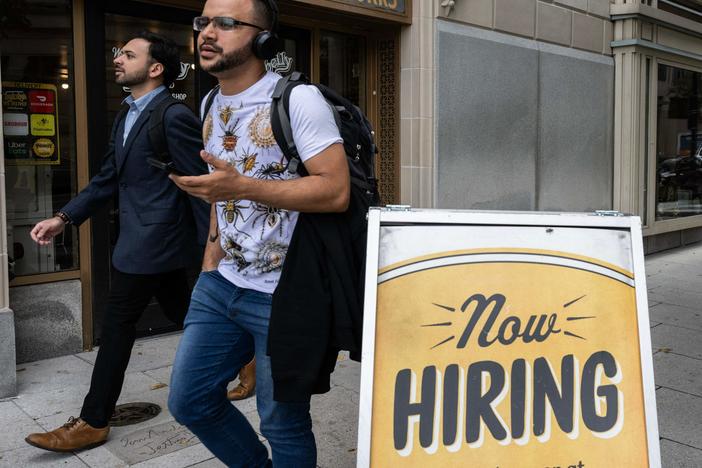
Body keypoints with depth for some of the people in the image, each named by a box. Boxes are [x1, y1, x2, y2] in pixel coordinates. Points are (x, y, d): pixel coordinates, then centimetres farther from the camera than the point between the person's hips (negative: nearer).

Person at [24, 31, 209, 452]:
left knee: (117, 326, 0)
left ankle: (93, 422, 15)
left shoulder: (175, 117, -16)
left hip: (151, 243, -9)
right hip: (151, 242, 9)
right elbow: (107, 180, 16)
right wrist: (63, 219, 9)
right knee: (183, 314, 17)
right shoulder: (127, 118, 14)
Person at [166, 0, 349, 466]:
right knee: (189, 400, 16)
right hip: (220, 285, 8)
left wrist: (243, 188, -26)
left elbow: (336, 191, -21)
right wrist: (211, 258, 16)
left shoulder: (297, 99, -14)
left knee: (282, 424, 6)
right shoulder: (212, 104, 12)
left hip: (283, 294, -8)